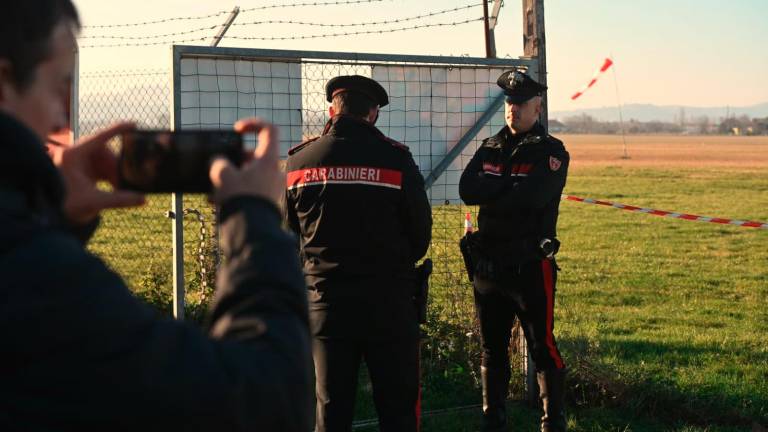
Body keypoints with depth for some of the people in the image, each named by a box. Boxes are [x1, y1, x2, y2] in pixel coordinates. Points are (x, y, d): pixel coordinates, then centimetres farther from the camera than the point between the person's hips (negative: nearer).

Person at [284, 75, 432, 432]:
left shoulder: (298, 161, 0)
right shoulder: (396, 159, -8)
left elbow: (290, 231, 7)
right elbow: (420, 233, 0)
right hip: (387, 301, -2)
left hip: (325, 300, 2)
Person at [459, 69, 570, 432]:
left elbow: (531, 197, -20)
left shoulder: (551, 152, -3)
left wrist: (491, 192, -8)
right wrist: (510, 190, -13)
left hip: (530, 265, -5)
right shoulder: (489, 148, 12)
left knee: (543, 347, 0)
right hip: (488, 263, 5)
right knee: (492, 348, 13)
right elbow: (467, 189, -5)